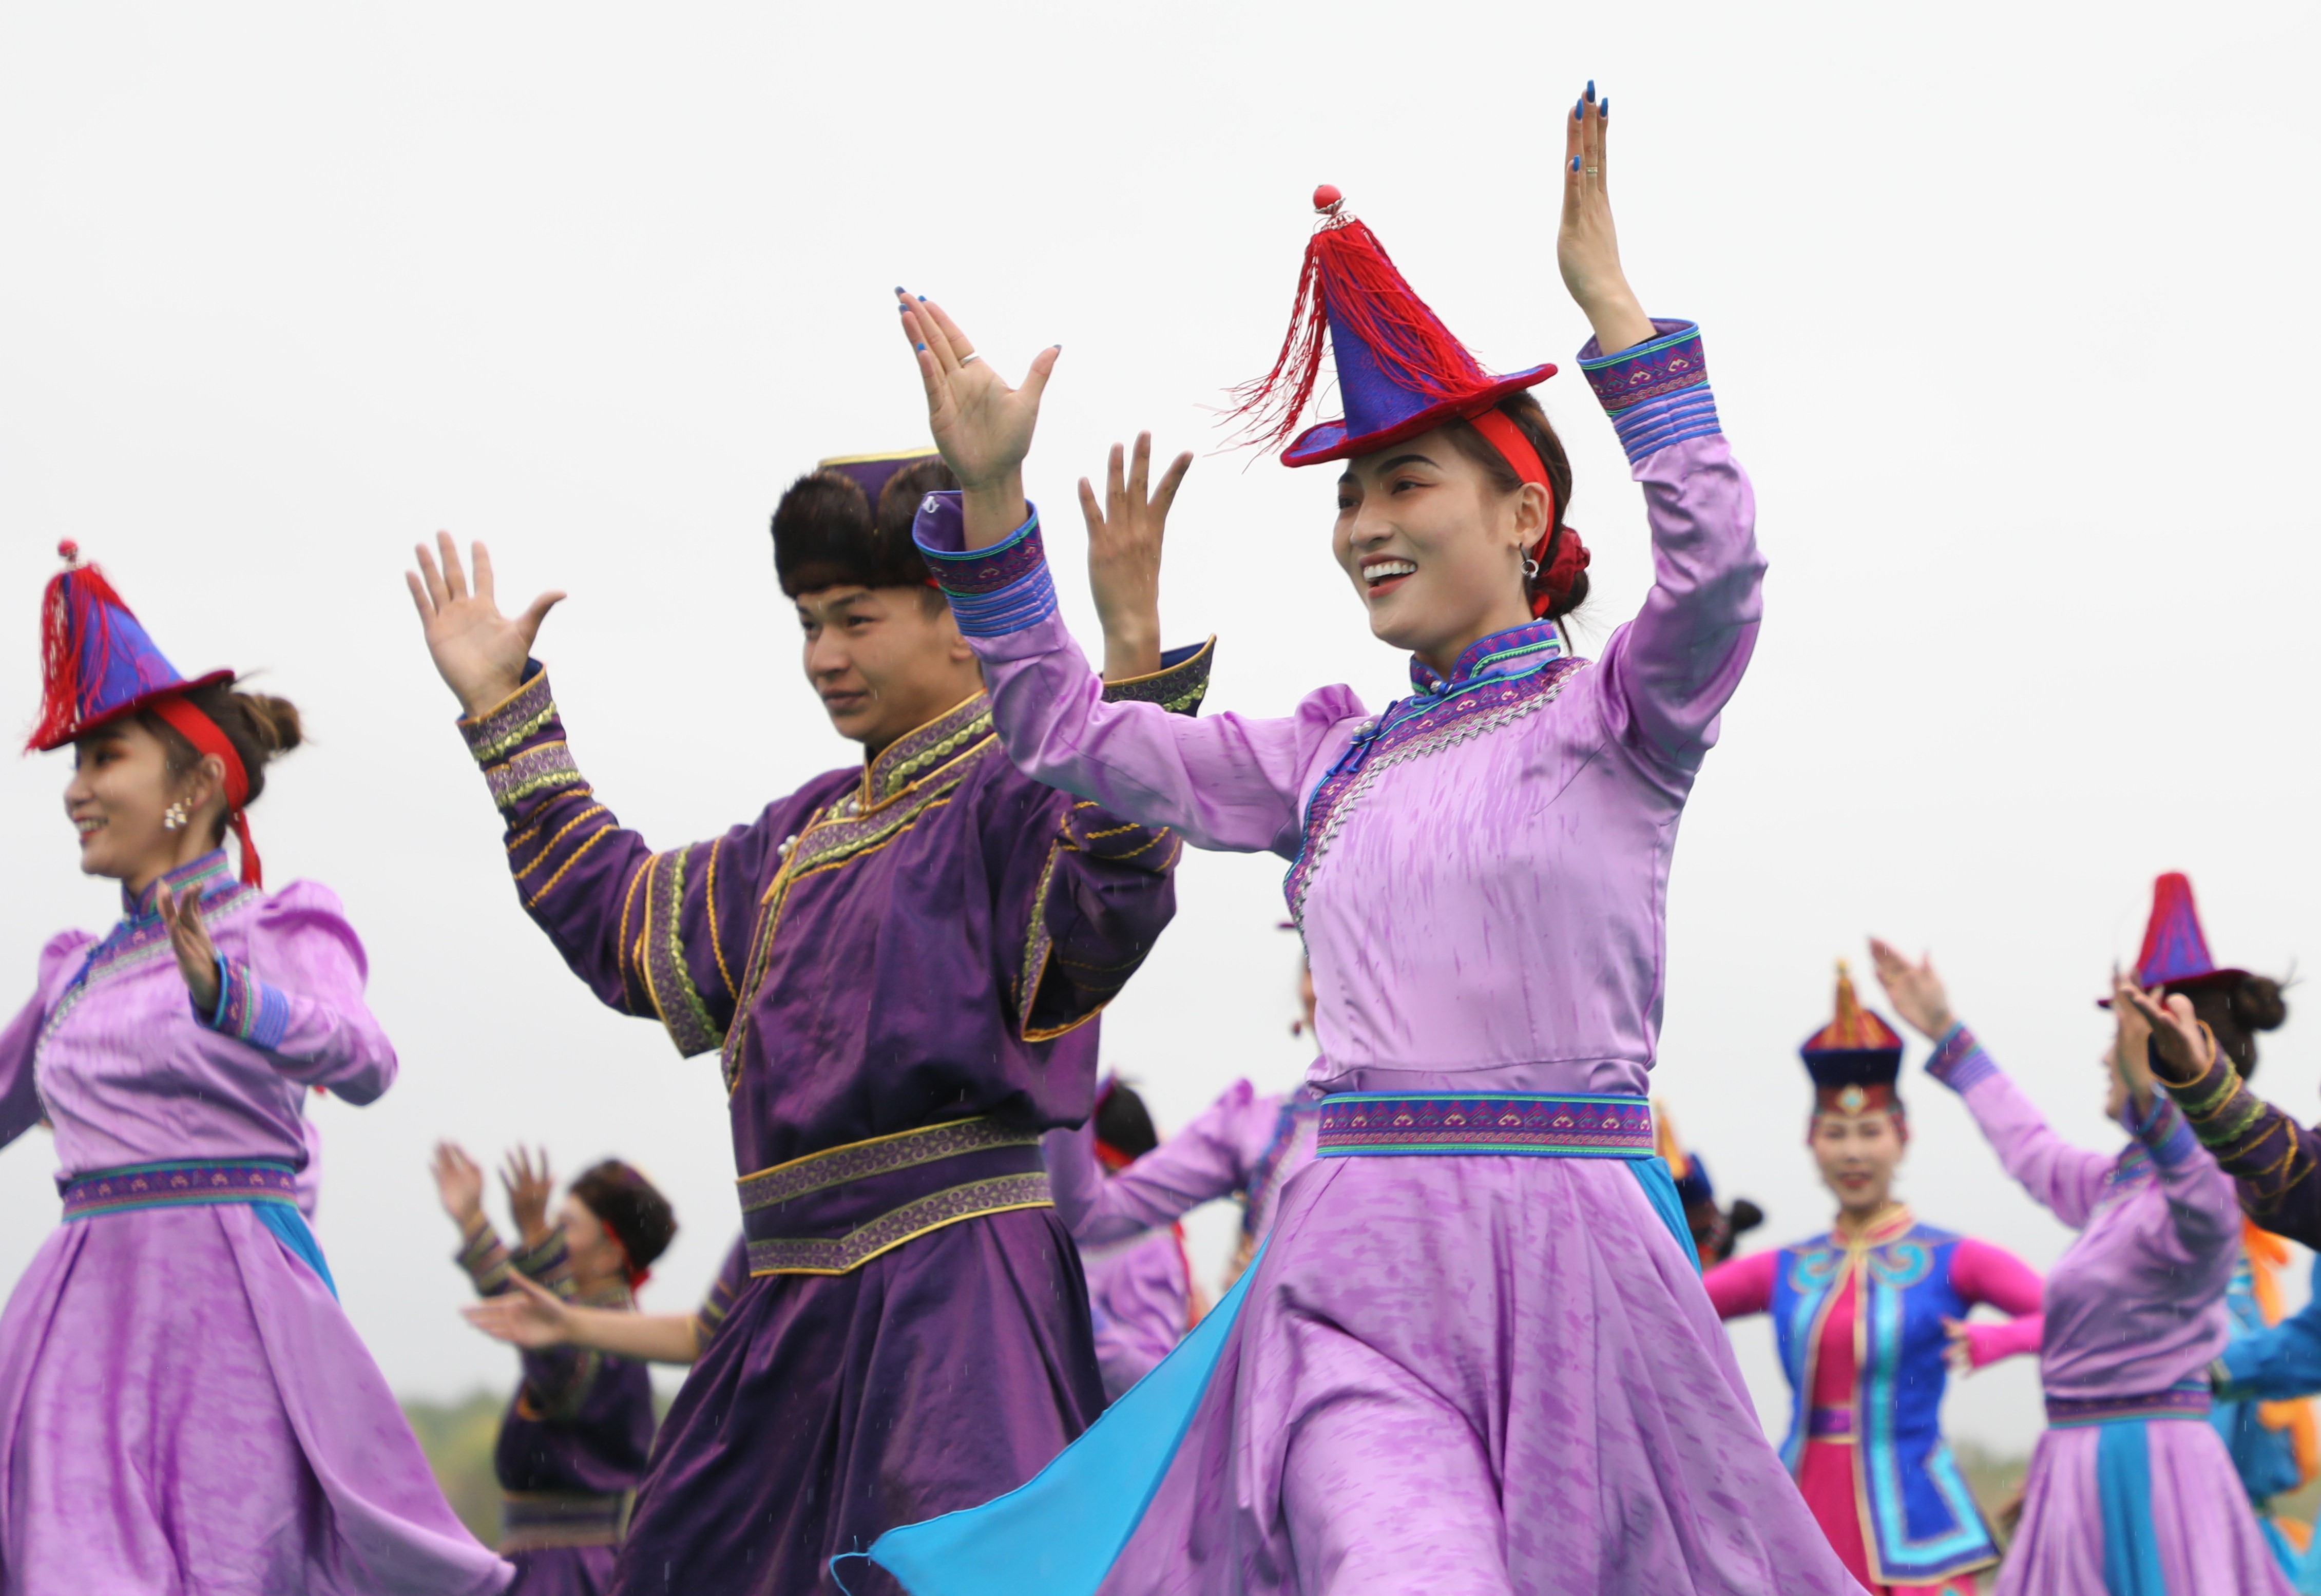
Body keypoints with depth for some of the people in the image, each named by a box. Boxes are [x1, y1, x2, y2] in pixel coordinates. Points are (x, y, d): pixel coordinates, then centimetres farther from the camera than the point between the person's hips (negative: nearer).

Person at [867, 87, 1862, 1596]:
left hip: (1569, 1243, -2)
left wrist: (1609, 304, -19)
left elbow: (1715, 567, -17)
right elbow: (1074, 734, 22)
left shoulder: (1610, 721, 3)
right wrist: (988, 494, 13)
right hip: (1358, 1260, 3)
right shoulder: (1331, 761, 16)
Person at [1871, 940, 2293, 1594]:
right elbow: (2032, 1149, 33)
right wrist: (1944, 1032, 41)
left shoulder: (2188, 1197, -15)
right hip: (2089, 1466, 10)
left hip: (2142, 1469, -10)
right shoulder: (2118, 1185, 15)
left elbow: (2202, 1204, -41)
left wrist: (2147, 1096, -59)